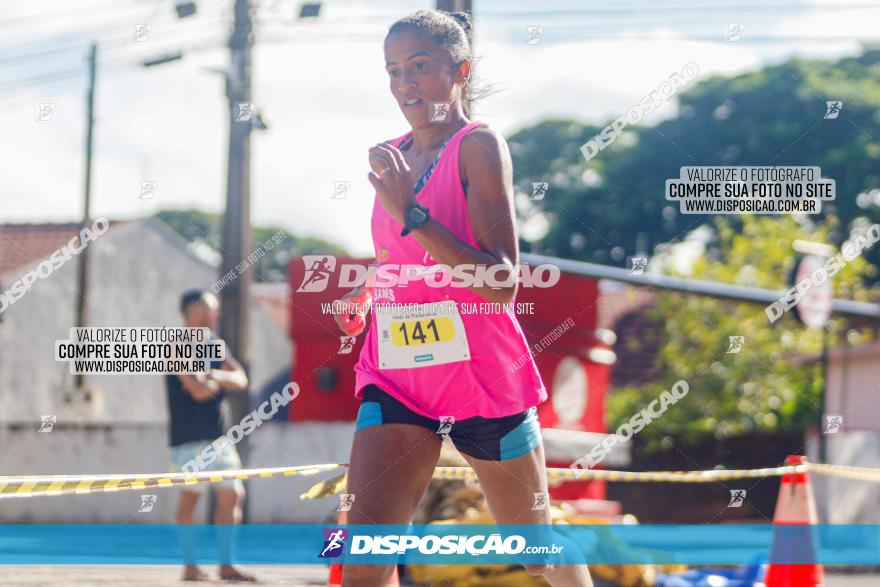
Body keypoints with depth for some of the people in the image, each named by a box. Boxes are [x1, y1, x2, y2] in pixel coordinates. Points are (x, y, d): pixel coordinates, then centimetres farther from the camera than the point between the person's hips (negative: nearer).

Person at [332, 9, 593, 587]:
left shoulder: (479, 145, -8)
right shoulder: (392, 156, 11)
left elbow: (503, 283, -18)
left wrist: (411, 213, -24)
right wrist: (364, 296, 7)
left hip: (482, 376, -4)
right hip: (398, 377, 4)